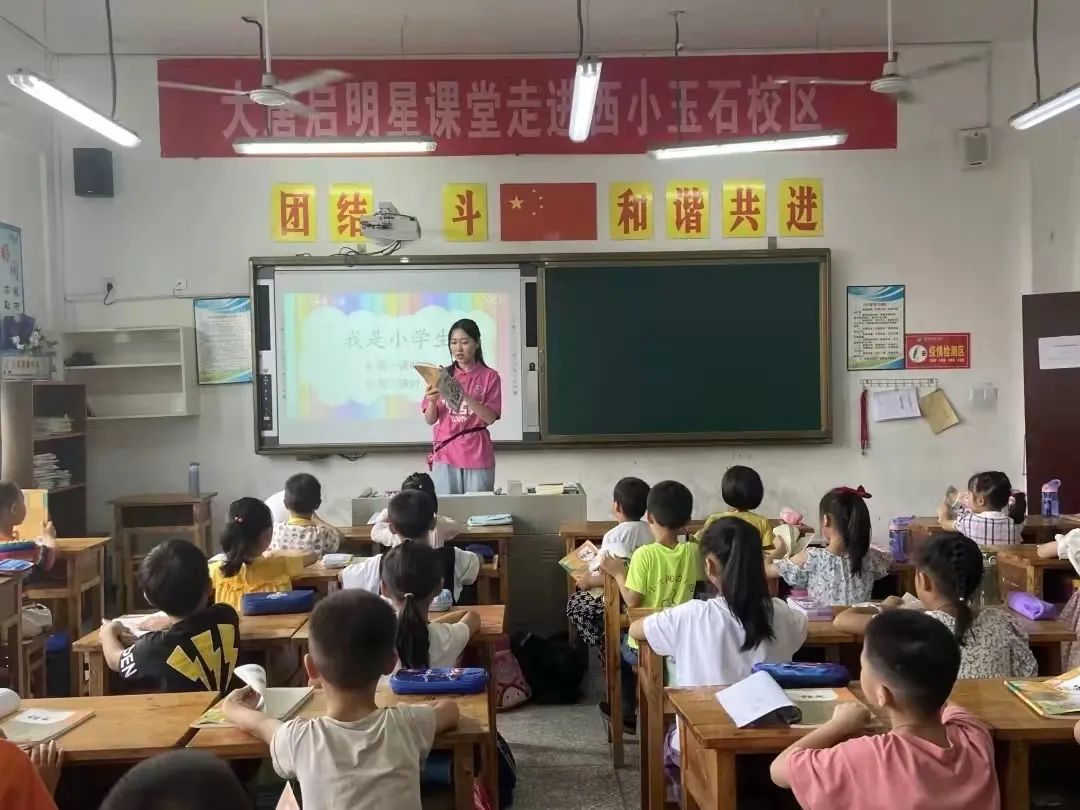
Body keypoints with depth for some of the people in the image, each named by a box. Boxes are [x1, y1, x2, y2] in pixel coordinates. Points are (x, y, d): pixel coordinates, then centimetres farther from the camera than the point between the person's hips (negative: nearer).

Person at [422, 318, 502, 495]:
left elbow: (490, 418, -8)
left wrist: (464, 396, -20)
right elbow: (430, 420, 5)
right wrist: (432, 401, -16)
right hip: (445, 454, 2)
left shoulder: (489, 377, 1)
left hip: (477, 455, -1)